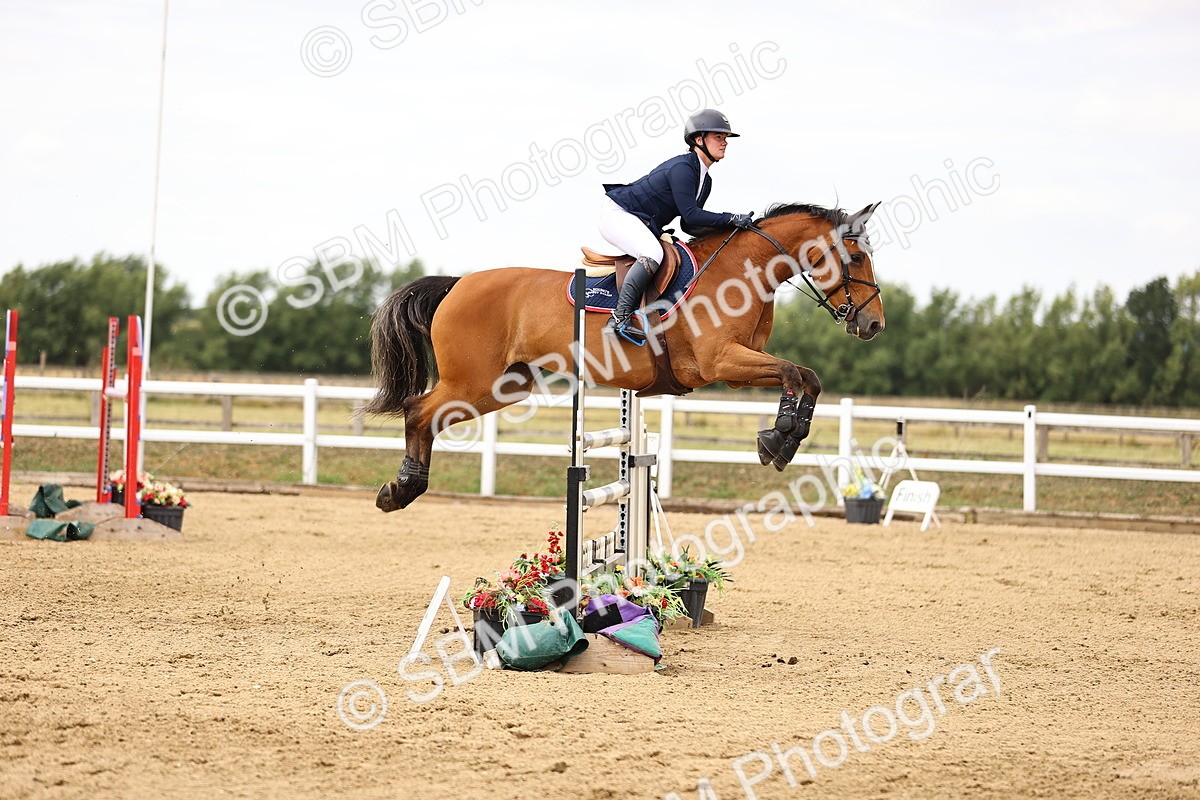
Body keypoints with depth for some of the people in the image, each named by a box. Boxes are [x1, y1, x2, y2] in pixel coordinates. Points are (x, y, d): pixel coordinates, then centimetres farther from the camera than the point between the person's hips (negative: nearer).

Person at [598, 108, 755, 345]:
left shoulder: (705, 181, 9)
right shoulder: (682, 167, -22)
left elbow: (689, 225, 11)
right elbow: (690, 214, -28)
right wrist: (731, 219, -26)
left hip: (644, 226, 11)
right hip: (618, 213, -11)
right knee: (653, 254, -34)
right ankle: (620, 318, -34)